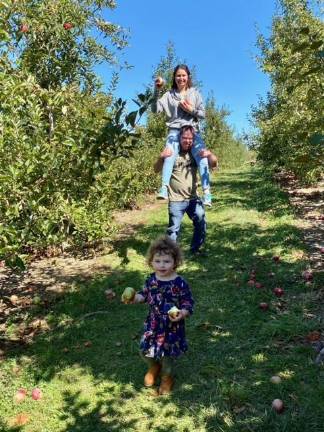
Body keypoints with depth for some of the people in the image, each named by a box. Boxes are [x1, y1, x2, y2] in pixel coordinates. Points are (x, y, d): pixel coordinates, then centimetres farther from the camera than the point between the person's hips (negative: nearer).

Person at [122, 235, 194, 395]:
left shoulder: (180, 283, -23)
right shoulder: (151, 279, -8)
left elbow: (188, 303, -16)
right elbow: (145, 295, 9)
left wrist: (182, 313, -34)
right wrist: (135, 298, -9)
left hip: (172, 326, -4)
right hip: (153, 324, 4)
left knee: (167, 354, 13)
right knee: (145, 350, 16)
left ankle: (167, 378, 45)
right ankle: (154, 368, 50)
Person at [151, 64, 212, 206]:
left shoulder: (195, 93, 16)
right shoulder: (169, 95, 12)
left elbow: (203, 114, 14)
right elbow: (155, 109, 0)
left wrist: (192, 110, -5)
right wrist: (157, 90, -8)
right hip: (175, 131, -1)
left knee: (201, 157, -22)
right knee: (170, 155, -30)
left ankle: (206, 192, -23)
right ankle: (164, 188, -40)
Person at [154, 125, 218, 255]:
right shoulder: (172, 153, -5)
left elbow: (214, 164, 1)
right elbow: (156, 170, -8)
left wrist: (209, 154, -21)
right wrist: (161, 157, -29)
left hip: (193, 198, 4)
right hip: (176, 200, -4)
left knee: (201, 224, 11)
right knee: (174, 229, 3)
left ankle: (195, 249, 32)